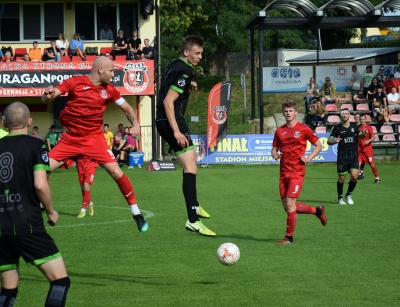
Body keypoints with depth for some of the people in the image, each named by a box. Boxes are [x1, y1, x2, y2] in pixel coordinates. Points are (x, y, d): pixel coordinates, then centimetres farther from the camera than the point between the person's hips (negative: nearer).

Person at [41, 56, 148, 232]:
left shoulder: (109, 89, 0)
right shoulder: (74, 82, -9)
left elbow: (127, 108, 11)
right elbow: (46, 98, -13)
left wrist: (136, 124, -9)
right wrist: (48, 95, -38)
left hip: (94, 138, 1)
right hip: (71, 138, -1)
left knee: (116, 173, -11)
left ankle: (136, 213, 4)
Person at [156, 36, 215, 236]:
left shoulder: (174, 66, 13)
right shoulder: (184, 71, -16)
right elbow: (168, 101, -24)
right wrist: (176, 131, -28)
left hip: (165, 121, 11)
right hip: (171, 121, -11)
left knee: (192, 157, 31)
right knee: (191, 168, -18)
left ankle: (194, 205, 45)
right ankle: (192, 220, -27)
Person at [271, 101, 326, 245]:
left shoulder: (303, 129, -2)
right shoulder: (279, 131, 11)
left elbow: (319, 145, 5)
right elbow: (274, 149, 19)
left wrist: (309, 158, -9)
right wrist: (275, 154, -4)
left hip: (297, 172, -6)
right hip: (284, 172, 6)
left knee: (290, 203, -13)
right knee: (287, 206, 7)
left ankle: (289, 237, -3)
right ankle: (317, 211, 28)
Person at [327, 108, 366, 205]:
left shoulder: (354, 126, 7)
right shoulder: (337, 128, -1)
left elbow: (360, 135, 24)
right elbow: (329, 141, 0)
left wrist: (363, 134, 0)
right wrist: (335, 141, -22)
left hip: (353, 156, 2)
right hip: (342, 156, -2)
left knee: (354, 176, -10)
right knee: (341, 178, 1)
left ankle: (348, 195, 13)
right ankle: (340, 198, 18)